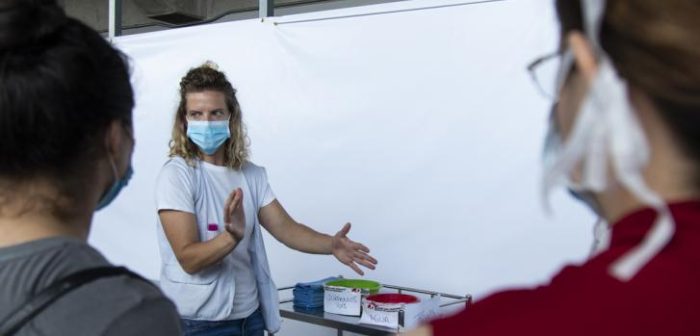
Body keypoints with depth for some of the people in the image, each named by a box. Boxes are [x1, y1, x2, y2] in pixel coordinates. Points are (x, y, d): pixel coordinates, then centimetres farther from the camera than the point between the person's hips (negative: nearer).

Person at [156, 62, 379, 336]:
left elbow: (285, 227, -1)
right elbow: (189, 259, -20)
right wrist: (232, 237, -37)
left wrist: (330, 244, -18)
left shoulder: (251, 174, 2)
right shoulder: (176, 175, -14)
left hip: (249, 314, 5)